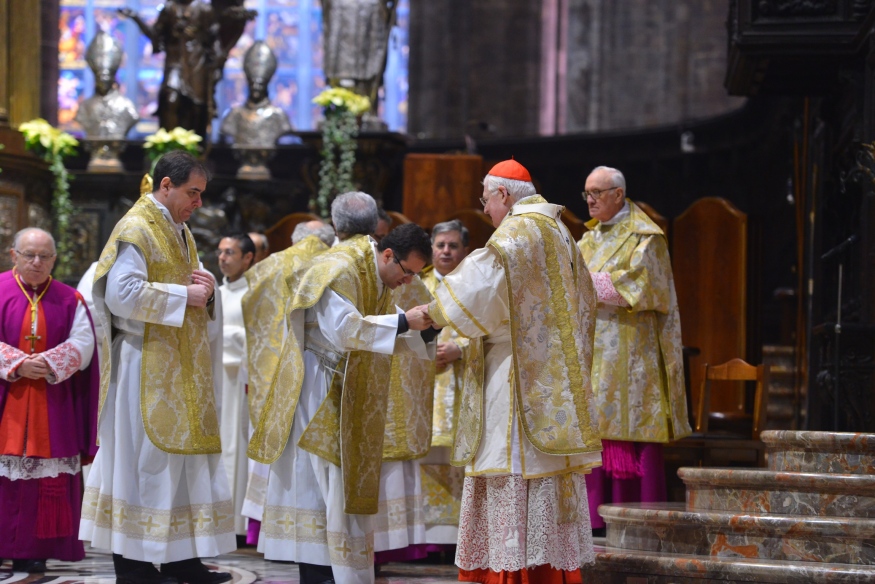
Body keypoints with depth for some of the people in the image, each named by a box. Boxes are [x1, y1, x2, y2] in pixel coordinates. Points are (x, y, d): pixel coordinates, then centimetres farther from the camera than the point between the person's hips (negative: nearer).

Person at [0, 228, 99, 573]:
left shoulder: (69, 300, 9)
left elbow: (83, 344, 0)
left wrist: (49, 364, -15)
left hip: (52, 407, 2)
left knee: (47, 478, -3)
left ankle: (32, 550, 1)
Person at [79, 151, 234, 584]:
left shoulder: (180, 233, 17)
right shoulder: (136, 231, -12)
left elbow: (190, 282, 22)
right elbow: (122, 294, -22)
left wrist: (207, 288, -2)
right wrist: (183, 295, -18)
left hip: (181, 367, 9)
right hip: (146, 365, -9)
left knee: (180, 457, 9)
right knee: (144, 457, -5)